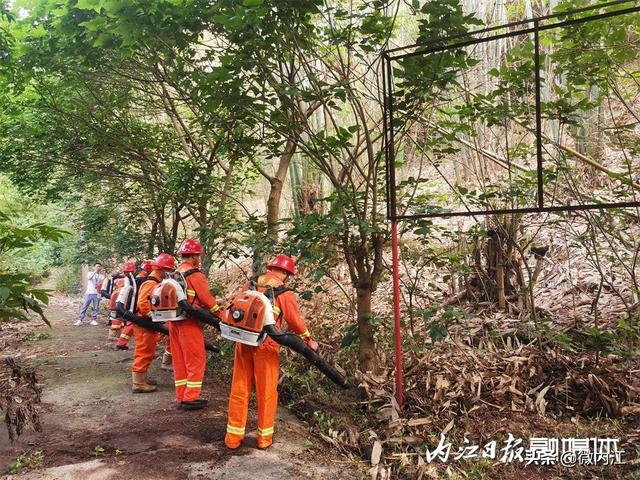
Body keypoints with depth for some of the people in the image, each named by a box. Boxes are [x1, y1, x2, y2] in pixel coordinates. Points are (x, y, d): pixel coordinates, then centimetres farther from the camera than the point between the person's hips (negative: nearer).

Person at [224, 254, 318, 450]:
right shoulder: (284, 293, -6)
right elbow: (295, 321, -2)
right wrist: (309, 340, 12)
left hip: (243, 341, 4)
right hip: (265, 345, -4)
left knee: (239, 389, 13)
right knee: (266, 392, 10)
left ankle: (233, 437, 22)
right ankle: (264, 437, 21)